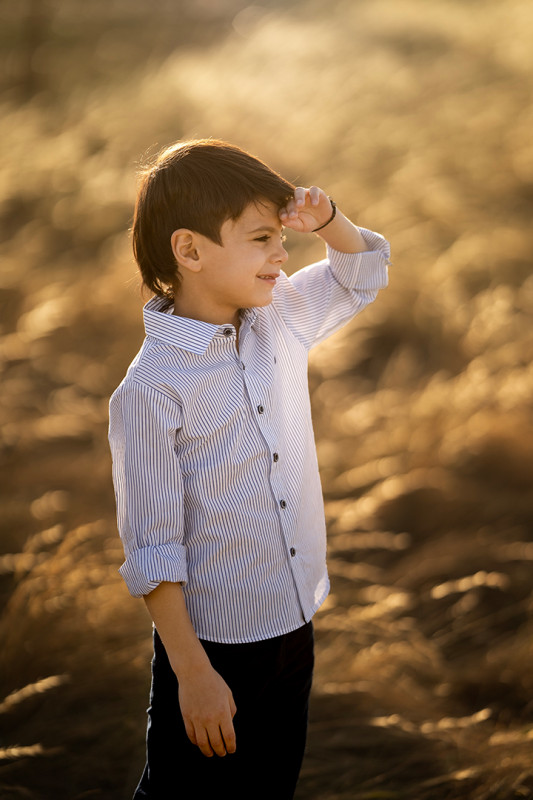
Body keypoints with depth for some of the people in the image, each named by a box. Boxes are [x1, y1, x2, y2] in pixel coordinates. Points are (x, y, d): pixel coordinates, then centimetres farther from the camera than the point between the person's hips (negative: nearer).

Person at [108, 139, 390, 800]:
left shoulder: (280, 317, -1)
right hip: (214, 644, -6)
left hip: (295, 624, 7)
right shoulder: (151, 391, -22)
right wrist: (193, 673, -17)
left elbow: (363, 272, 16)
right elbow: (151, 548, -19)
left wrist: (327, 221, -6)